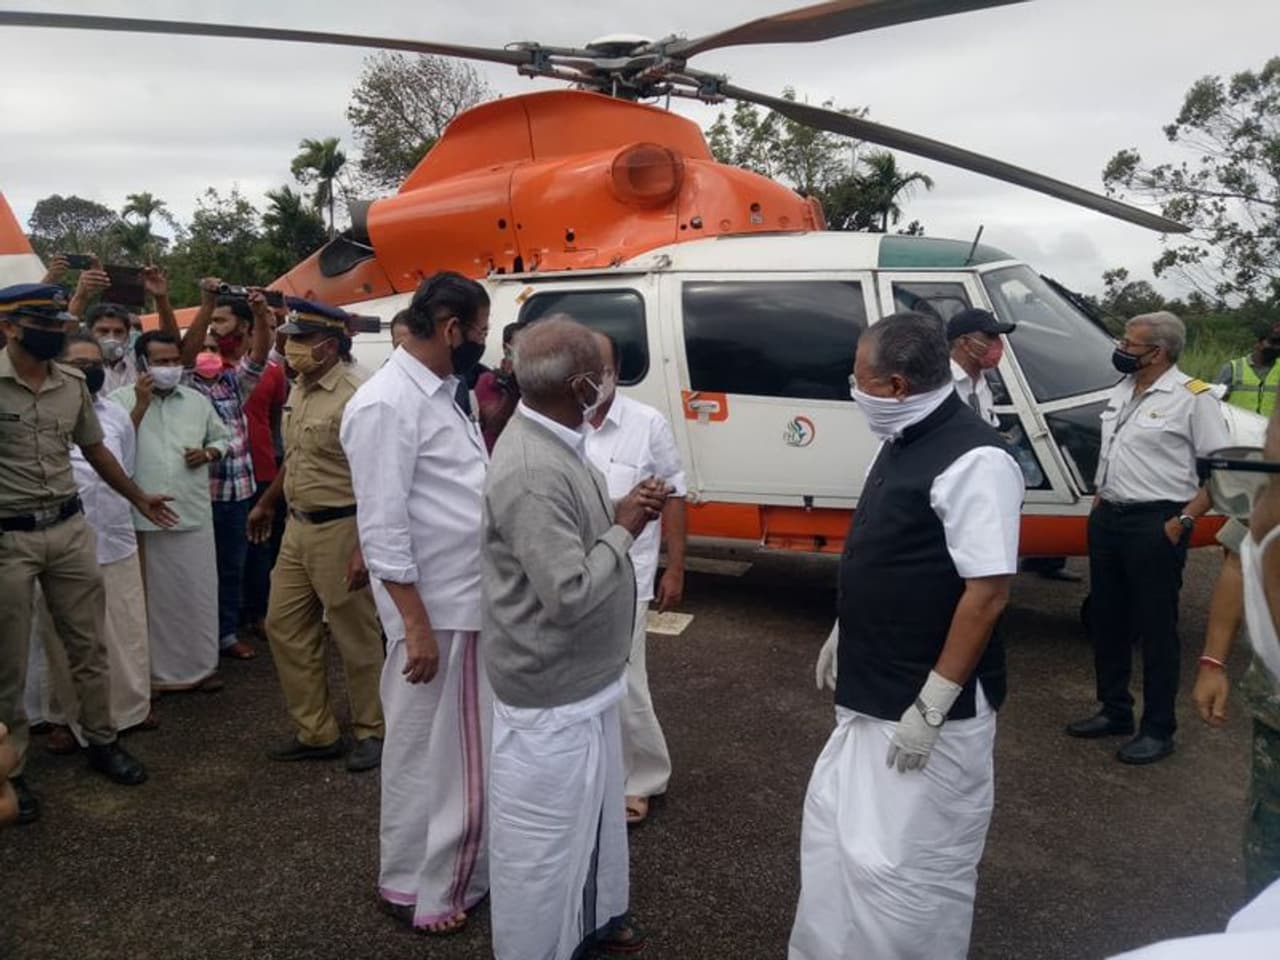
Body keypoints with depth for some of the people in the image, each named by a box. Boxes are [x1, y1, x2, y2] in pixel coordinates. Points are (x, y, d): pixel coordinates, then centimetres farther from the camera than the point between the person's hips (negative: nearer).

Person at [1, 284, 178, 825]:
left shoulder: (73, 384, 5)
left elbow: (94, 448, 20)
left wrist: (138, 498, 29)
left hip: (70, 529, 5)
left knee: (88, 644, 13)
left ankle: (101, 742, 28)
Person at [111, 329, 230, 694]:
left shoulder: (197, 400, 10)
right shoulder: (122, 399, -1)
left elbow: (223, 437, 19)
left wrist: (208, 453, -3)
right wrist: (141, 404, -14)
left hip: (194, 513, 3)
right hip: (144, 515, -3)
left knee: (197, 591, 8)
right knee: (152, 594, 6)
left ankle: (202, 664, 20)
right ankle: (154, 670, 19)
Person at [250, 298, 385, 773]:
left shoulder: (354, 396, -19)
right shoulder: (299, 390, 9)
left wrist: (365, 549, -25)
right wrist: (267, 503, 31)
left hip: (340, 529, -9)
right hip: (298, 526, 9)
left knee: (356, 637, 5)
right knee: (284, 626, 13)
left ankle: (370, 732, 23)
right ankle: (316, 732, 25)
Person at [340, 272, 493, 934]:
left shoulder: (441, 393, 11)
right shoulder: (387, 404, -18)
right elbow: (383, 528, -20)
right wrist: (417, 624, -20)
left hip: (475, 604, 9)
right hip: (434, 614, -9)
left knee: (471, 748, 20)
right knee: (426, 754, 7)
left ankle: (463, 868, 38)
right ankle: (412, 887, 27)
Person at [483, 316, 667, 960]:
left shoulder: (557, 443, 3)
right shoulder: (531, 471, -29)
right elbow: (570, 593, -31)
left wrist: (623, 513, -3)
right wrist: (624, 530, -18)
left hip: (583, 677, 10)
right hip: (551, 691, -10)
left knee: (592, 809, 27)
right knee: (544, 832, 9)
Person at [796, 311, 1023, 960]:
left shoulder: (974, 459, -22)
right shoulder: (901, 441, 7)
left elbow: (988, 590, -24)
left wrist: (932, 706, -22)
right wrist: (845, 634, 20)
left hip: (929, 705, -10)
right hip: (873, 692, 10)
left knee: (905, 866, 2)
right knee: (837, 833, 21)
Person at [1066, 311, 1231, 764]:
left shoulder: (1192, 398, -12)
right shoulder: (1123, 389, 11)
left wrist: (1183, 521, -17)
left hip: (1155, 525, -8)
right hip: (1108, 518, 8)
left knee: (1156, 628, 2)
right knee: (1107, 620, 16)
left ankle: (1158, 730, 15)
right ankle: (1114, 711, 31)